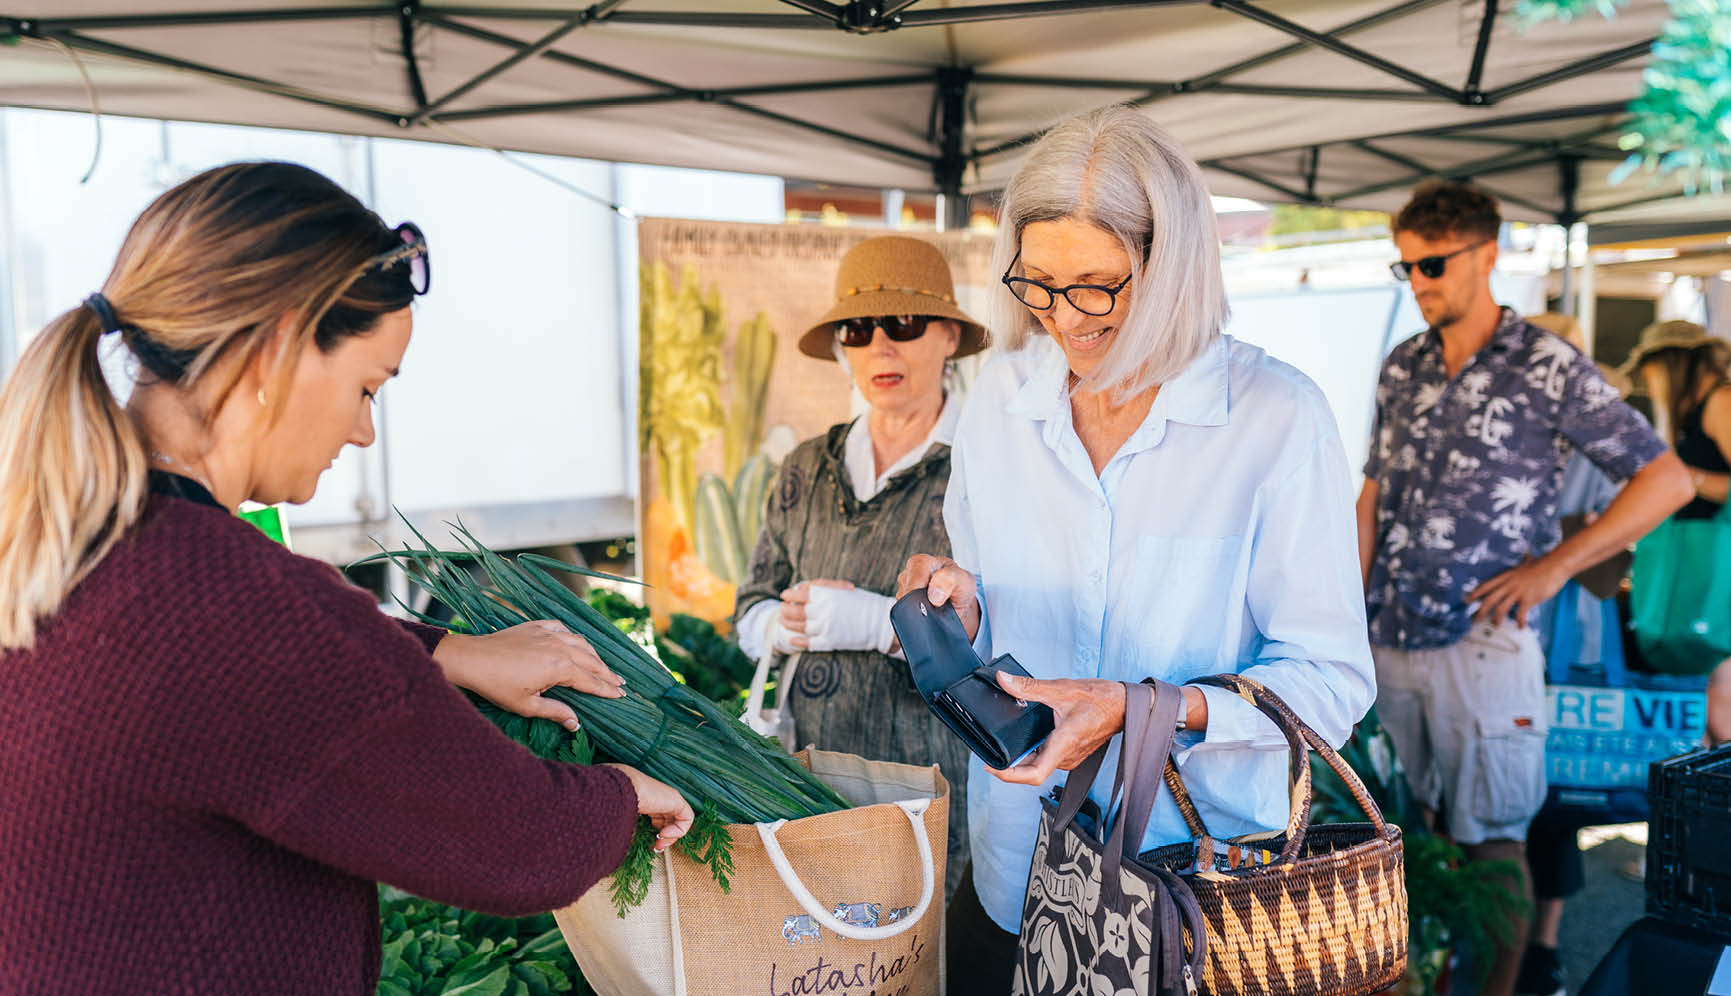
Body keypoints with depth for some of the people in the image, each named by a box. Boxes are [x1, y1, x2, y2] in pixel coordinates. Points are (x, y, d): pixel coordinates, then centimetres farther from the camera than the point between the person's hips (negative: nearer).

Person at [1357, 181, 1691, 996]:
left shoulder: (1549, 368, -5)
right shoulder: (1403, 366, 10)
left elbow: (1666, 480, -3)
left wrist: (1554, 565, -11)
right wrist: (1351, 614, 7)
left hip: (1482, 645, -5)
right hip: (1388, 644, 5)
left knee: (1489, 842, 4)